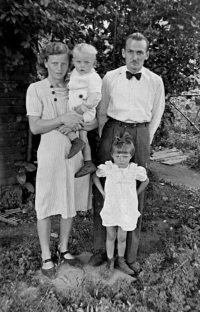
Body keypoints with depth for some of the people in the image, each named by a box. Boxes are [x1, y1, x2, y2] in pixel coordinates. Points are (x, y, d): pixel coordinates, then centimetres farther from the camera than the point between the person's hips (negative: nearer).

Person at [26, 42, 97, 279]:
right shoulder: (36, 89, -3)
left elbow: (95, 120, 1)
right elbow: (35, 127, -11)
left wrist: (76, 125, -17)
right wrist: (63, 119, -21)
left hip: (75, 152, 4)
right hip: (50, 154, -3)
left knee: (70, 204, 13)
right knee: (46, 206, 5)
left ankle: (63, 248, 34)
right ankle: (46, 256, 25)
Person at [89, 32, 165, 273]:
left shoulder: (155, 81, 7)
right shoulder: (110, 77, 7)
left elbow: (156, 117, 13)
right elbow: (101, 112, 12)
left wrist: (144, 143, 9)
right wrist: (103, 138, 7)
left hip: (140, 135, 0)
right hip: (112, 132, 0)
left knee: (135, 195, 3)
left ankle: (130, 255, 18)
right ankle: (100, 248, 15)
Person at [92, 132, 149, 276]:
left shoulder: (135, 170, -12)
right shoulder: (107, 168, -14)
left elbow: (146, 180, 7)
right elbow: (95, 176, 3)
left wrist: (136, 193, 2)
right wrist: (103, 192, -1)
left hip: (127, 210, 0)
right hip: (110, 209, 0)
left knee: (122, 238, 14)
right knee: (111, 237, 13)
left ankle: (121, 261, 36)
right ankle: (110, 261, 33)